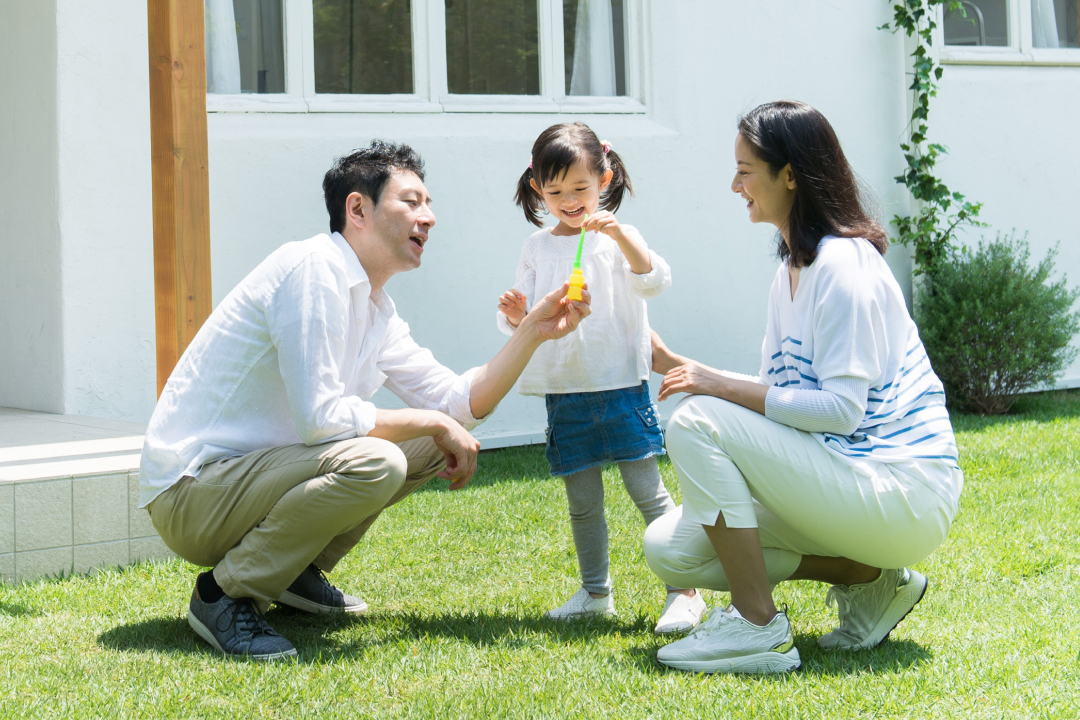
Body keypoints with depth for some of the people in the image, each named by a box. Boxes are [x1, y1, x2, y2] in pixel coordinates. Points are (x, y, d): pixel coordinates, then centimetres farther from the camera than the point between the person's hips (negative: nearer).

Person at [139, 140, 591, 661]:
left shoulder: (377, 310, 12)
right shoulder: (313, 268, -18)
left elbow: (460, 402, 14)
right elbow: (321, 417, -25)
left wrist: (534, 331, 3)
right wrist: (435, 423, -13)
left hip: (259, 471, 10)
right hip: (188, 495, -10)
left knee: (427, 443, 10)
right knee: (373, 462, -31)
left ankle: (297, 574, 13)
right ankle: (225, 593, -14)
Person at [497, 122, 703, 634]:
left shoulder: (616, 238, -2)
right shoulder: (536, 248, 10)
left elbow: (654, 281, -19)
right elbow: (525, 322, 11)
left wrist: (618, 233, -31)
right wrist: (516, 317, -12)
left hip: (619, 385, -4)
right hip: (563, 394, 4)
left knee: (647, 491, -5)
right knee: (582, 502, 11)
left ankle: (684, 592, 0)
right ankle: (595, 592, 24)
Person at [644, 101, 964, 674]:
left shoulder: (842, 264, -15)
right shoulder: (792, 270, 15)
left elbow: (839, 408, -21)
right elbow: (779, 394, 15)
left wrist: (721, 387, -19)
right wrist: (678, 366, 10)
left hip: (903, 488, -10)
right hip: (847, 476, 10)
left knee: (696, 423, -21)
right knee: (668, 550, 1)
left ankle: (757, 629, -15)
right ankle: (872, 576, 5)